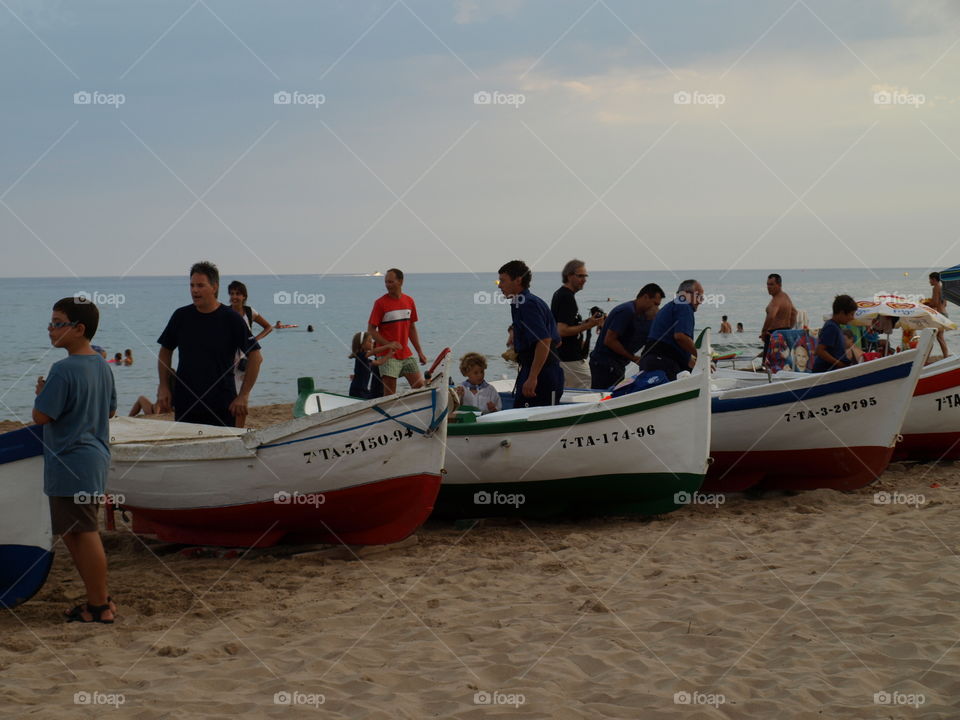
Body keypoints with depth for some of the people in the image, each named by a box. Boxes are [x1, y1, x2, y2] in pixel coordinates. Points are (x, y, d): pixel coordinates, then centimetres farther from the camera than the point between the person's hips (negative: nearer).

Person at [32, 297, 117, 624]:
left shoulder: (64, 370, -19)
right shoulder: (101, 365, 8)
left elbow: (41, 416, -19)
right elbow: (110, 410, 19)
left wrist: (41, 392, 0)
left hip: (71, 467, -10)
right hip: (94, 460, 10)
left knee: (85, 535, -1)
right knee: (76, 534, 18)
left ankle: (99, 607, 6)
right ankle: (100, 599, 23)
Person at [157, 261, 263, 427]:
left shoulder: (231, 319, -4)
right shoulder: (181, 316, 5)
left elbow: (255, 357, -2)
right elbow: (165, 351, 16)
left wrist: (243, 396, -7)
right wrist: (163, 387, 6)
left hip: (222, 406, -3)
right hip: (184, 405, 3)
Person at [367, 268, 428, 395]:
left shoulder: (409, 301, 7)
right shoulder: (380, 303, -8)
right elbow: (371, 330, -8)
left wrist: (420, 352, 12)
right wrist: (388, 344, -22)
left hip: (406, 355, 5)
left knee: (420, 386, 1)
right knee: (390, 394, -6)